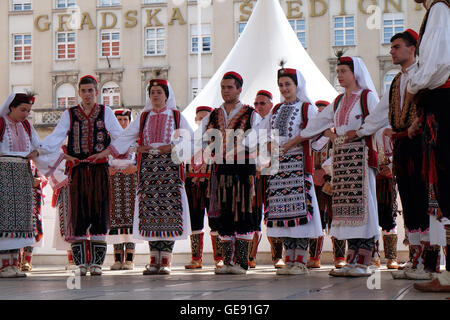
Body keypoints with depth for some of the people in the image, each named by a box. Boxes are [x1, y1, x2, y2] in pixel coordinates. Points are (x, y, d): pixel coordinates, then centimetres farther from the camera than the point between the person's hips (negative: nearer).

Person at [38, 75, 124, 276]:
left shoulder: (106, 113, 10)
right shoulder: (69, 115, 10)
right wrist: (39, 150, -16)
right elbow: (56, 137, 0)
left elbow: (120, 137, 5)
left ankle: (96, 263, 2)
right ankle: (81, 263, 2)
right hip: (78, 171, 0)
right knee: (78, 214, -3)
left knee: (99, 213, -3)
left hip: (100, 171, 0)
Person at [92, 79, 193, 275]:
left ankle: (165, 260, -6)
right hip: (148, 167, 2)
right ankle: (154, 260, 1)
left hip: (169, 166, -2)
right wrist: (103, 153, 3)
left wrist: (171, 146, -12)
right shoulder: (143, 117, 16)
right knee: (149, 209, -4)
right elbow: (126, 137, 11)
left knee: (168, 209, -9)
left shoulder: (176, 116, 10)